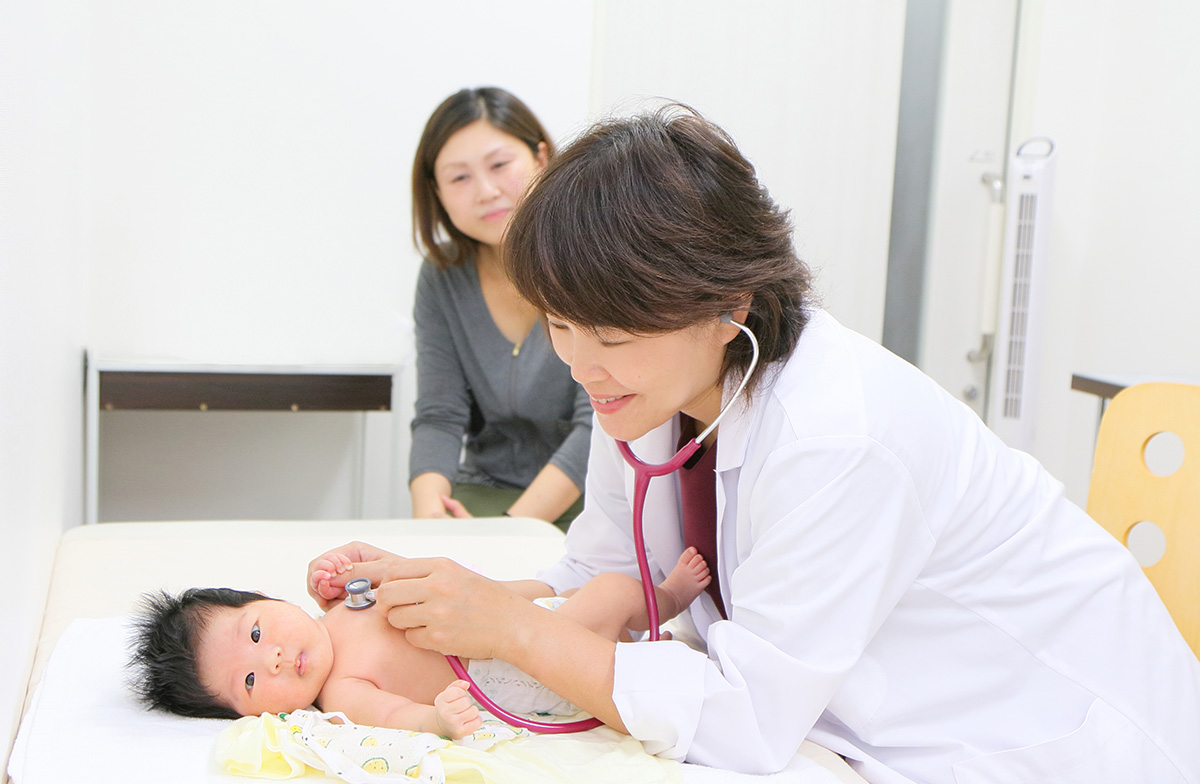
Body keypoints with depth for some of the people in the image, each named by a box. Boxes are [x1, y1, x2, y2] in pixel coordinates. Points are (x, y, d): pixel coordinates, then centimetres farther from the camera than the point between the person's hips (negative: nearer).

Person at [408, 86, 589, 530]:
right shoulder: (442, 278, 1)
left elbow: (600, 425, -19)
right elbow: (438, 417, -3)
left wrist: (511, 529, -28)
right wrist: (428, 513, -23)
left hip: (593, 492, -3)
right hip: (489, 488, 3)